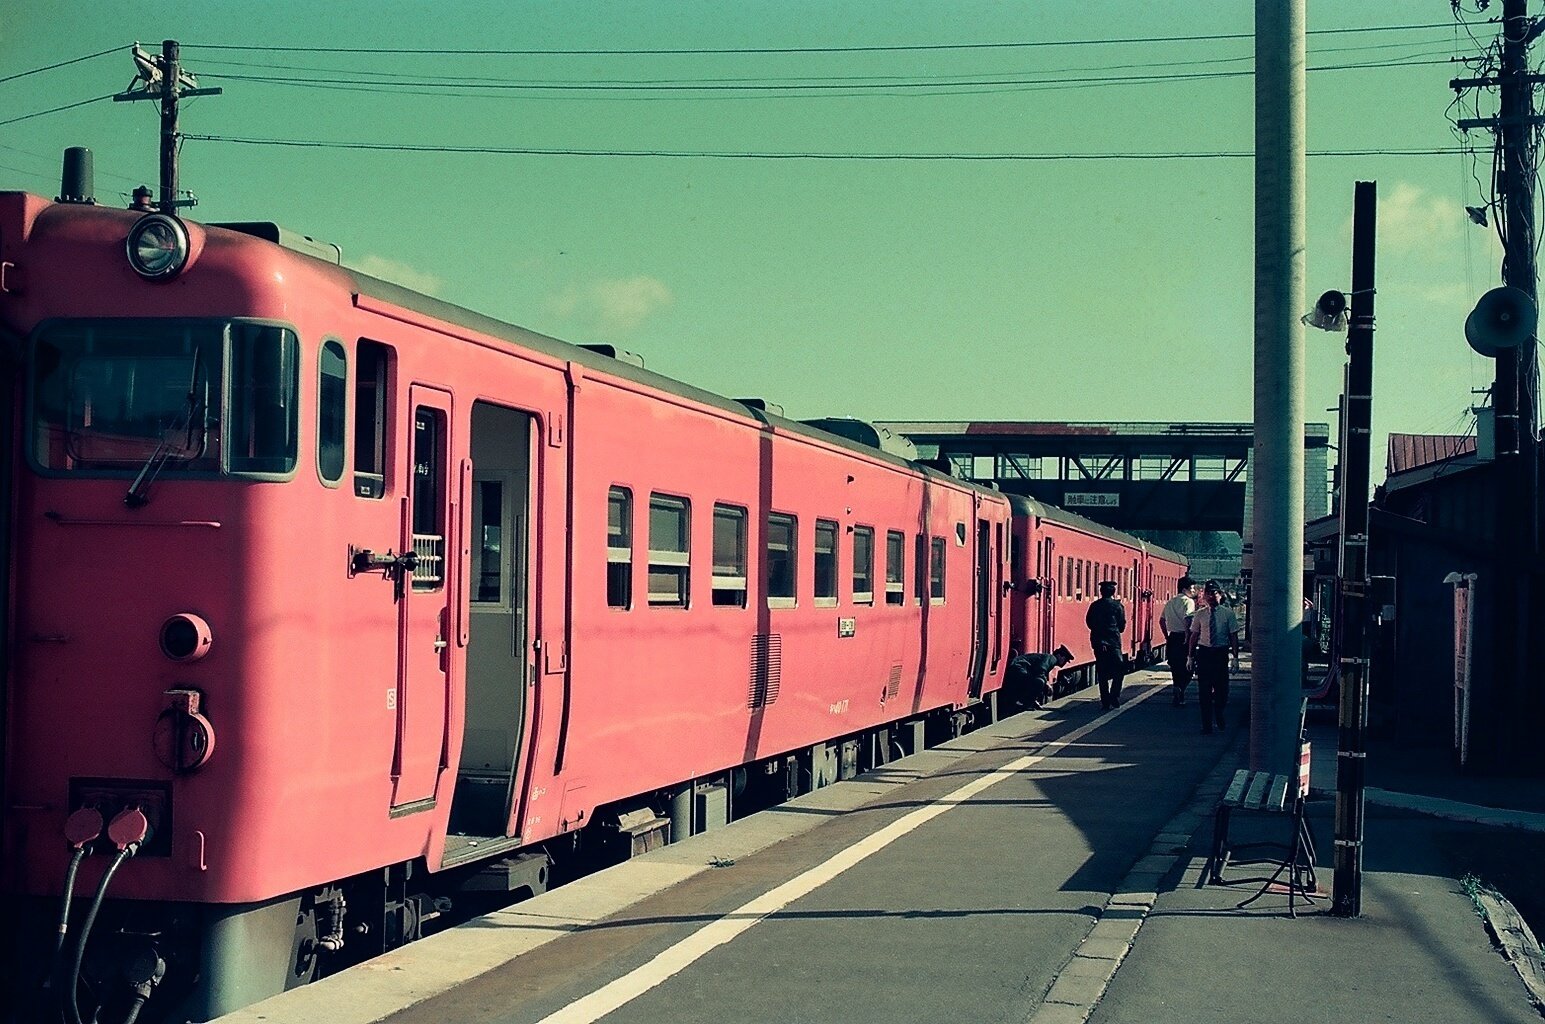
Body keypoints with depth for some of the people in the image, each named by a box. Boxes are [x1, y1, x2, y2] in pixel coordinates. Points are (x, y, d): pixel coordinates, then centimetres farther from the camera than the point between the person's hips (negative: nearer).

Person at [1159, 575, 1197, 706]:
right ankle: (1180, 689, -22)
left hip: (1172, 637, 7)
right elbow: (1187, 620, -22)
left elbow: (1162, 620, 18)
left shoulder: (1170, 602, 15)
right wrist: (1188, 638, -18)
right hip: (1183, 637, -7)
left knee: (1176, 668, 14)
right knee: (1187, 668, -1)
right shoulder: (1188, 601, -10)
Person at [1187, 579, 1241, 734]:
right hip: (1203, 652, 1)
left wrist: (1235, 657, -6)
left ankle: (1219, 718, 32)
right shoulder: (1200, 614, 4)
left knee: (1221, 688, 4)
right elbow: (1194, 636, 8)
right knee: (1204, 690, 2)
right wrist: (1191, 657, 5)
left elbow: (1233, 636, -1)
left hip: (1221, 653, -1)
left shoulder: (1228, 613, -2)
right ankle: (1206, 724, 10)